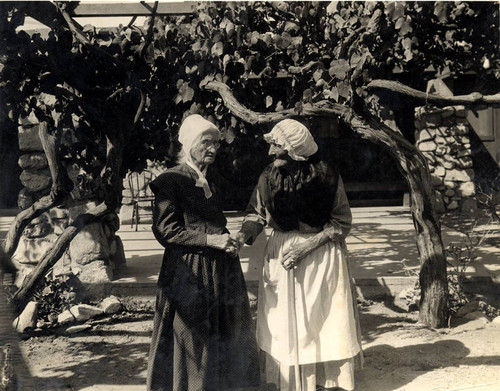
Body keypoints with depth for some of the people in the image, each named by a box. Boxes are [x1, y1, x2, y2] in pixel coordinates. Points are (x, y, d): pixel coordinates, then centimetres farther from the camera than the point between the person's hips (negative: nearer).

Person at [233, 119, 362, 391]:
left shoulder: (327, 177, -13)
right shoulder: (268, 177, -4)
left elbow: (342, 222, -8)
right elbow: (257, 213, 2)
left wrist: (309, 244, -18)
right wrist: (244, 234, -19)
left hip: (322, 258, -3)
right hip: (280, 257, 3)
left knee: (324, 323, 6)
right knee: (283, 325, 8)